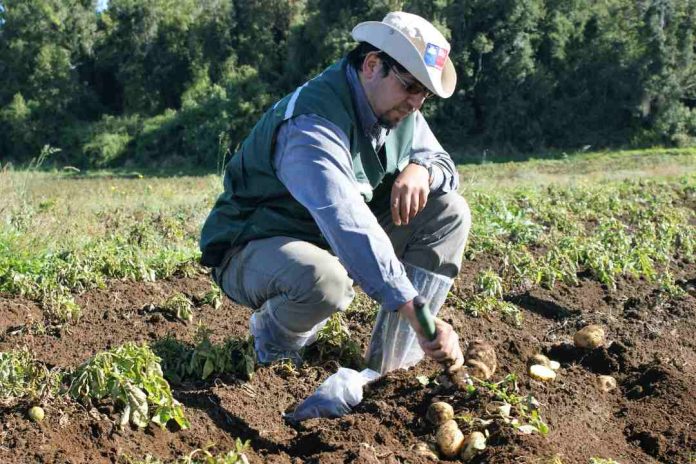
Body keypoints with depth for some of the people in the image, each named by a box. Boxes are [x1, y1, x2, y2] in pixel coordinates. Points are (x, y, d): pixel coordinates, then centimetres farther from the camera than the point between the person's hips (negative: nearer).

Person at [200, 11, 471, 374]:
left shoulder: (397, 109, -3)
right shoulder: (311, 125, -31)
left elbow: (444, 166, 7)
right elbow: (348, 226, -44)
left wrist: (420, 170, -20)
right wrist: (415, 312, -51)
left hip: (341, 247, 8)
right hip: (255, 251, -8)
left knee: (449, 211, -7)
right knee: (323, 278, -43)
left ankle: (395, 353, -8)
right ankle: (274, 338, -6)